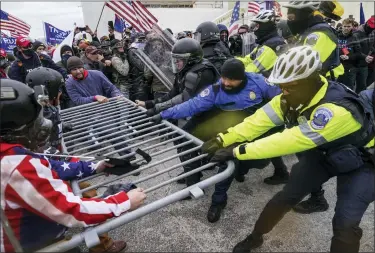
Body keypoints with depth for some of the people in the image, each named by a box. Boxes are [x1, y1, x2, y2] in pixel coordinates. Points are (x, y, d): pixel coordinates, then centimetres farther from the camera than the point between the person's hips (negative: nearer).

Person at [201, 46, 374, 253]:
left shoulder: (338, 109, -41)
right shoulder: (293, 96, -18)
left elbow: (290, 141, -44)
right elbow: (260, 120, -21)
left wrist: (237, 151, -42)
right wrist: (223, 140, -30)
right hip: (322, 154, 5)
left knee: (345, 223, -14)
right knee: (286, 196, 1)